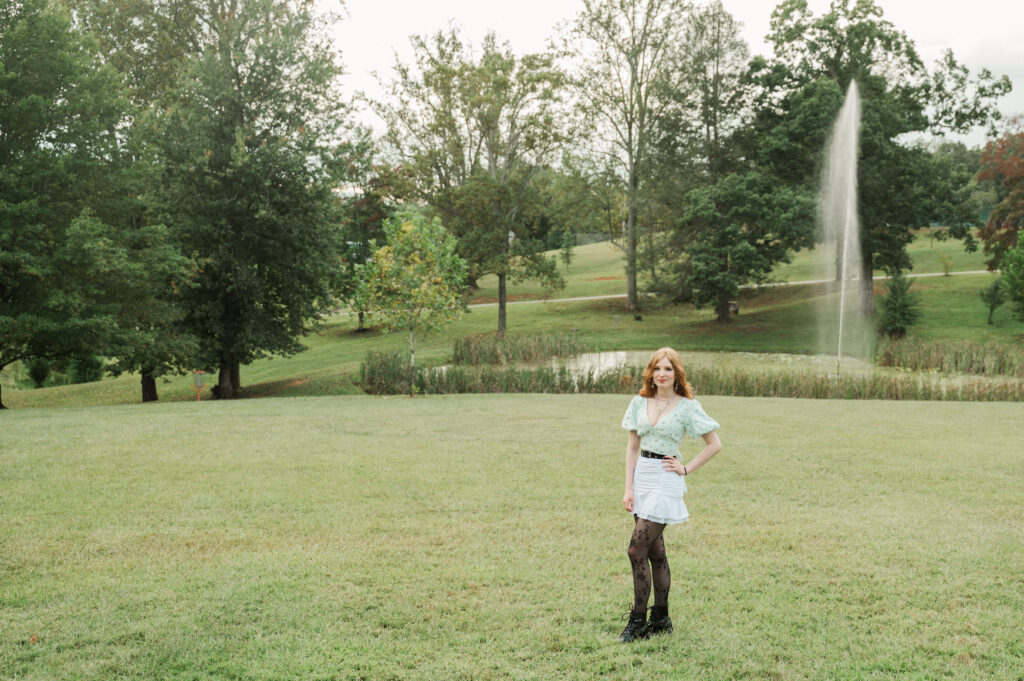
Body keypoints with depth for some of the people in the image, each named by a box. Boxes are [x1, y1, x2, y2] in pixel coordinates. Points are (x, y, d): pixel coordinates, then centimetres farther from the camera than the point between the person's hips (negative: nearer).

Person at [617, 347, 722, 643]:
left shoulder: (687, 407, -6)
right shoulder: (640, 402, 7)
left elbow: (715, 444, -1)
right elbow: (633, 446, 9)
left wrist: (686, 469, -5)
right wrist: (628, 488, 3)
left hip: (665, 481, -6)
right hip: (641, 476, 6)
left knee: (637, 549, -10)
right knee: (655, 551, 12)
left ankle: (637, 619, 1)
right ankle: (660, 619, 21)